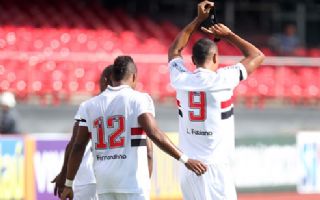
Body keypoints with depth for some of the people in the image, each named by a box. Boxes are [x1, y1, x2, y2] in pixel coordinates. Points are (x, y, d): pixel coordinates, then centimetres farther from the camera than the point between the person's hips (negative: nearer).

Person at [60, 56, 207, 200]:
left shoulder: (90, 105, 9)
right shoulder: (139, 99, -4)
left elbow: (78, 147, 9)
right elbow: (154, 134, -17)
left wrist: (68, 184, 15)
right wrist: (185, 160, -15)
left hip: (103, 179, 4)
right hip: (131, 179, -4)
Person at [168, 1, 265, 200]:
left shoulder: (181, 80, 4)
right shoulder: (222, 80, -7)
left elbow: (174, 50, 27)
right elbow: (257, 56, 6)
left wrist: (198, 20, 28)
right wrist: (228, 35, 15)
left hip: (187, 166, 5)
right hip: (215, 166, -5)